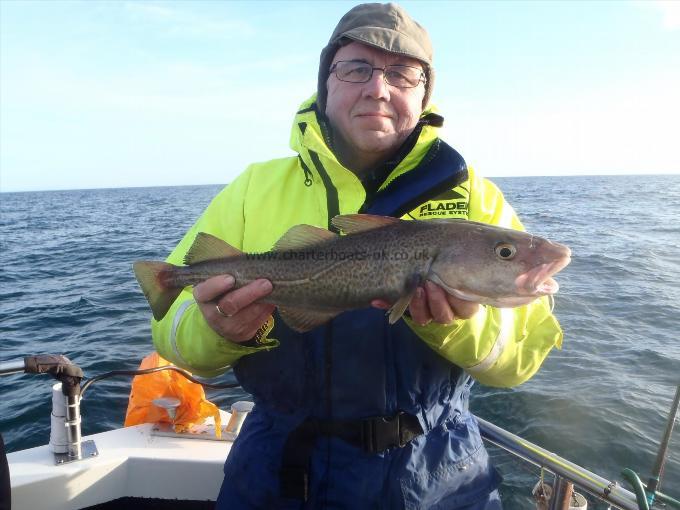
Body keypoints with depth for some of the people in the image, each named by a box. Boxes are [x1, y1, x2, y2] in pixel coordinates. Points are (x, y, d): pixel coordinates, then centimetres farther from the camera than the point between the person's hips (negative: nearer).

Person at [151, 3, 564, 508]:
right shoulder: (256, 188, -4)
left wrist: (462, 324, -29)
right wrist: (222, 329, -26)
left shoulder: (473, 196, -5)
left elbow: (525, 351, -9)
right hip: (280, 469, 1)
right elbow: (173, 328, -5)